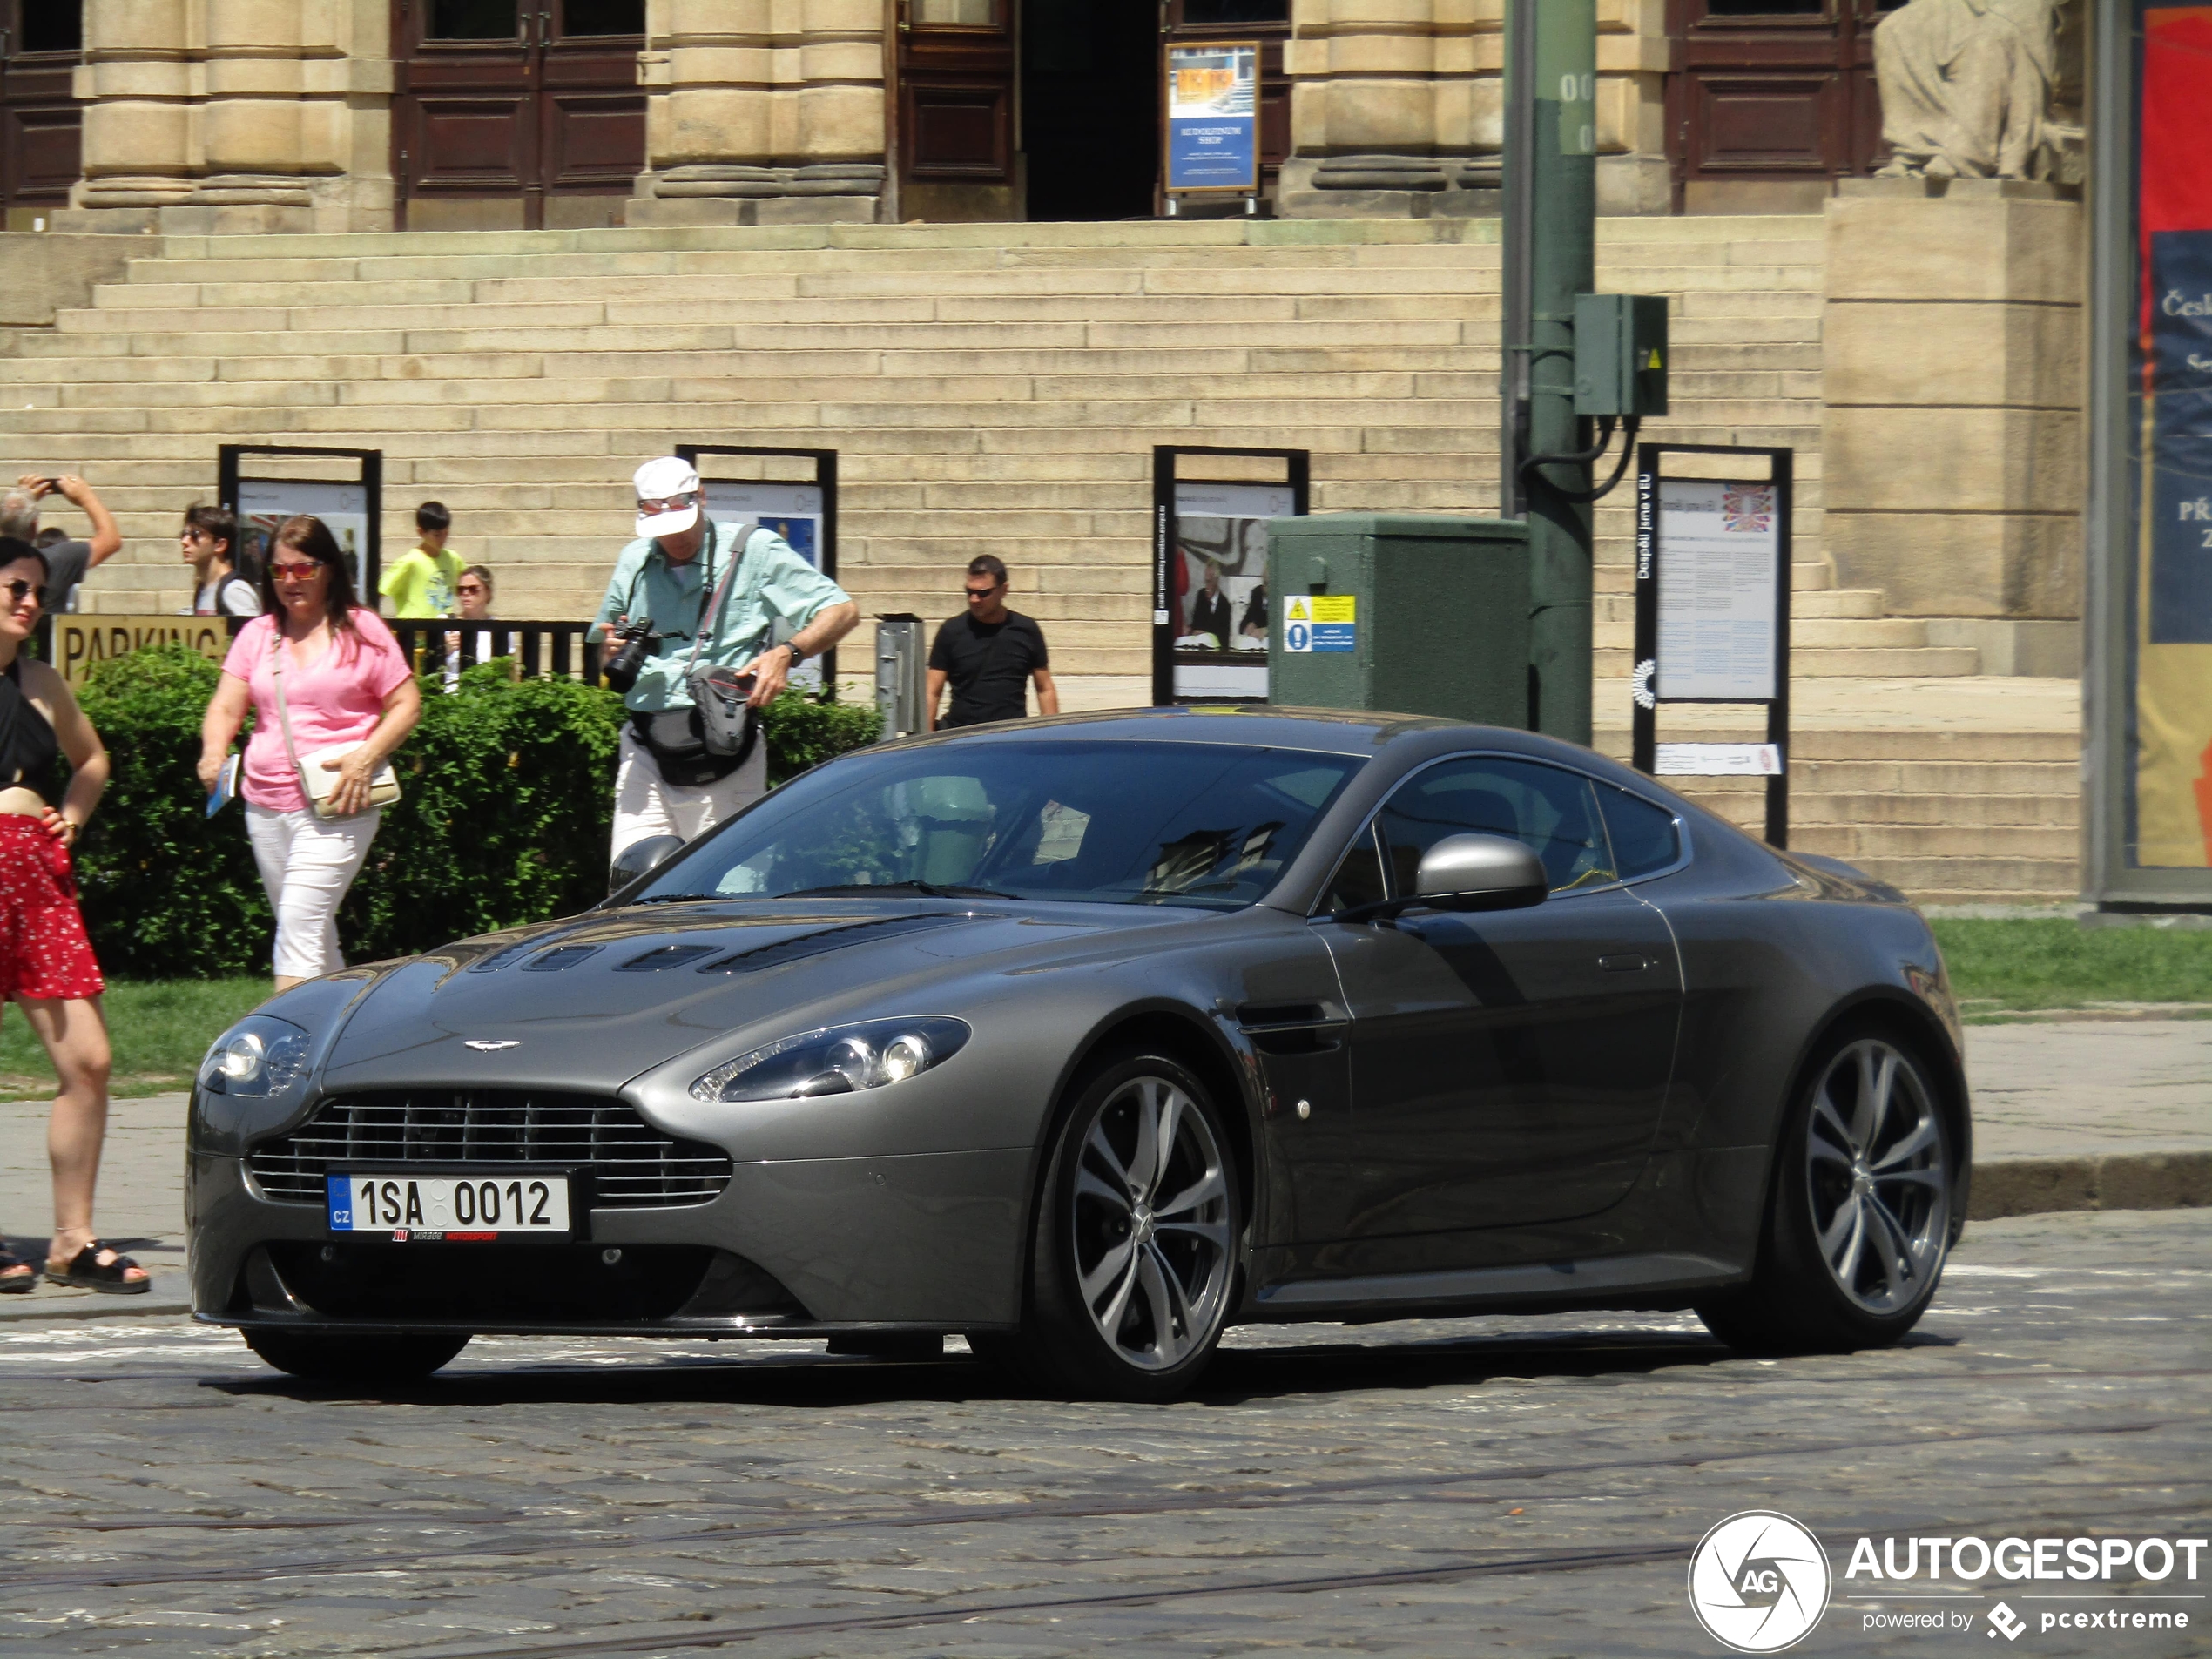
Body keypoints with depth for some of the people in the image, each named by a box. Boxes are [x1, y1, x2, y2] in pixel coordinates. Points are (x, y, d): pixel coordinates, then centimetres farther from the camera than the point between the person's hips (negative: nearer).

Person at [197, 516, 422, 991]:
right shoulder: (258, 634, 12)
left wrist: (366, 758, -15)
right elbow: (226, 708, 8)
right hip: (266, 805, 5)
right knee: (313, 936, 12)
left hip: (334, 807, -5)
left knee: (300, 925, -18)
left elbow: (407, 705, 0)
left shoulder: (360, 630, 1)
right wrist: (214, 753, -13)